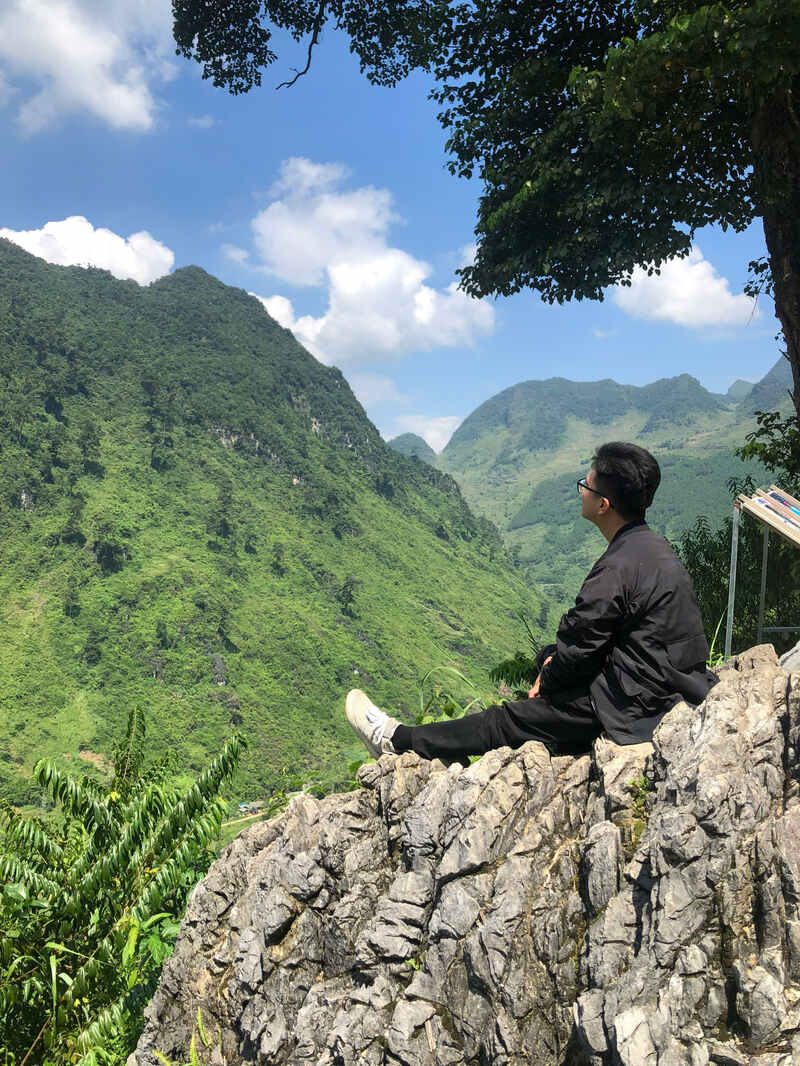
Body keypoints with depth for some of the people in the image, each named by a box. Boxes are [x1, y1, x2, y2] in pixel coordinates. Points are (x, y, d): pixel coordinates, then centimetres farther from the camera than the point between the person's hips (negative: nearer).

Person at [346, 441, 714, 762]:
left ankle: (398, 740, 16)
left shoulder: (619, 566, -24)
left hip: (637, 710, -9)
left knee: (509, 720, 1)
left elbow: (579, 646, -17)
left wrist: (547, 682, 2)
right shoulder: (651, 546, 9)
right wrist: (556, 657, 7)